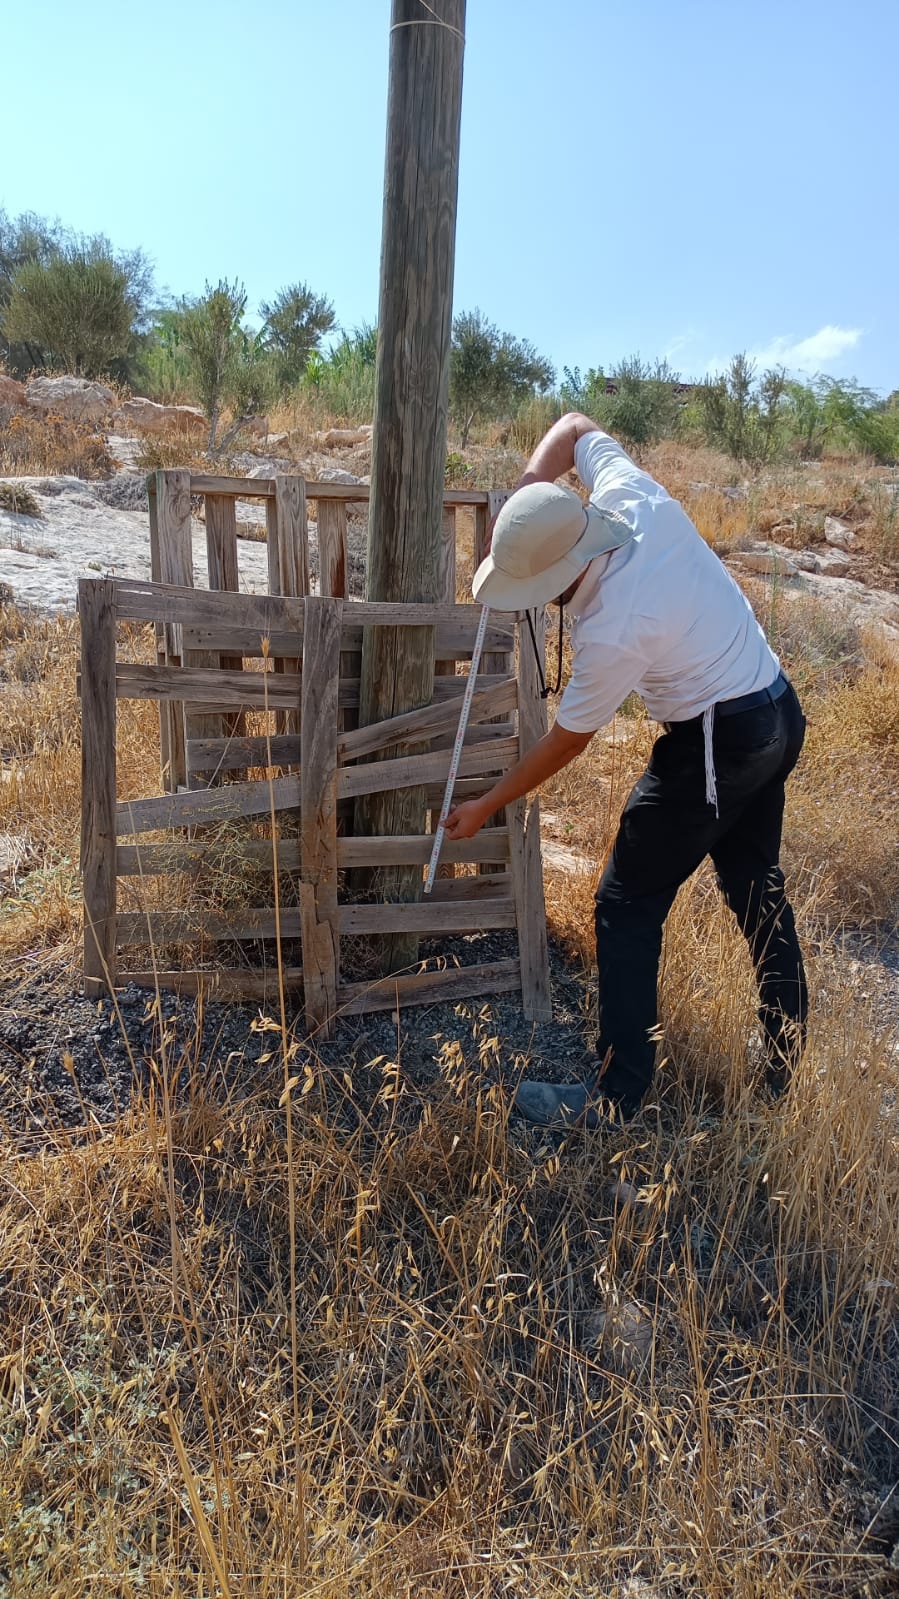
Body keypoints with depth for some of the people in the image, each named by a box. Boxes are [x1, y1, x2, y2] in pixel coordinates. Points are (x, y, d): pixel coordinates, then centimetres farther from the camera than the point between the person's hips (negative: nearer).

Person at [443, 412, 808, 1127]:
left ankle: (617, 1094, 7)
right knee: (758, 890, 19)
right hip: (781, 713, 9)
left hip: (716, 742, -9)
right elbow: (575, 426, 12)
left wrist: (485, 807, -1)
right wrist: (528, 491, -1)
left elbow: (566, 741, -12)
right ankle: (788, 1068, 33)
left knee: (628, 908, -1)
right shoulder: (633, 497, -9)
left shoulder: (610, 633, -27)